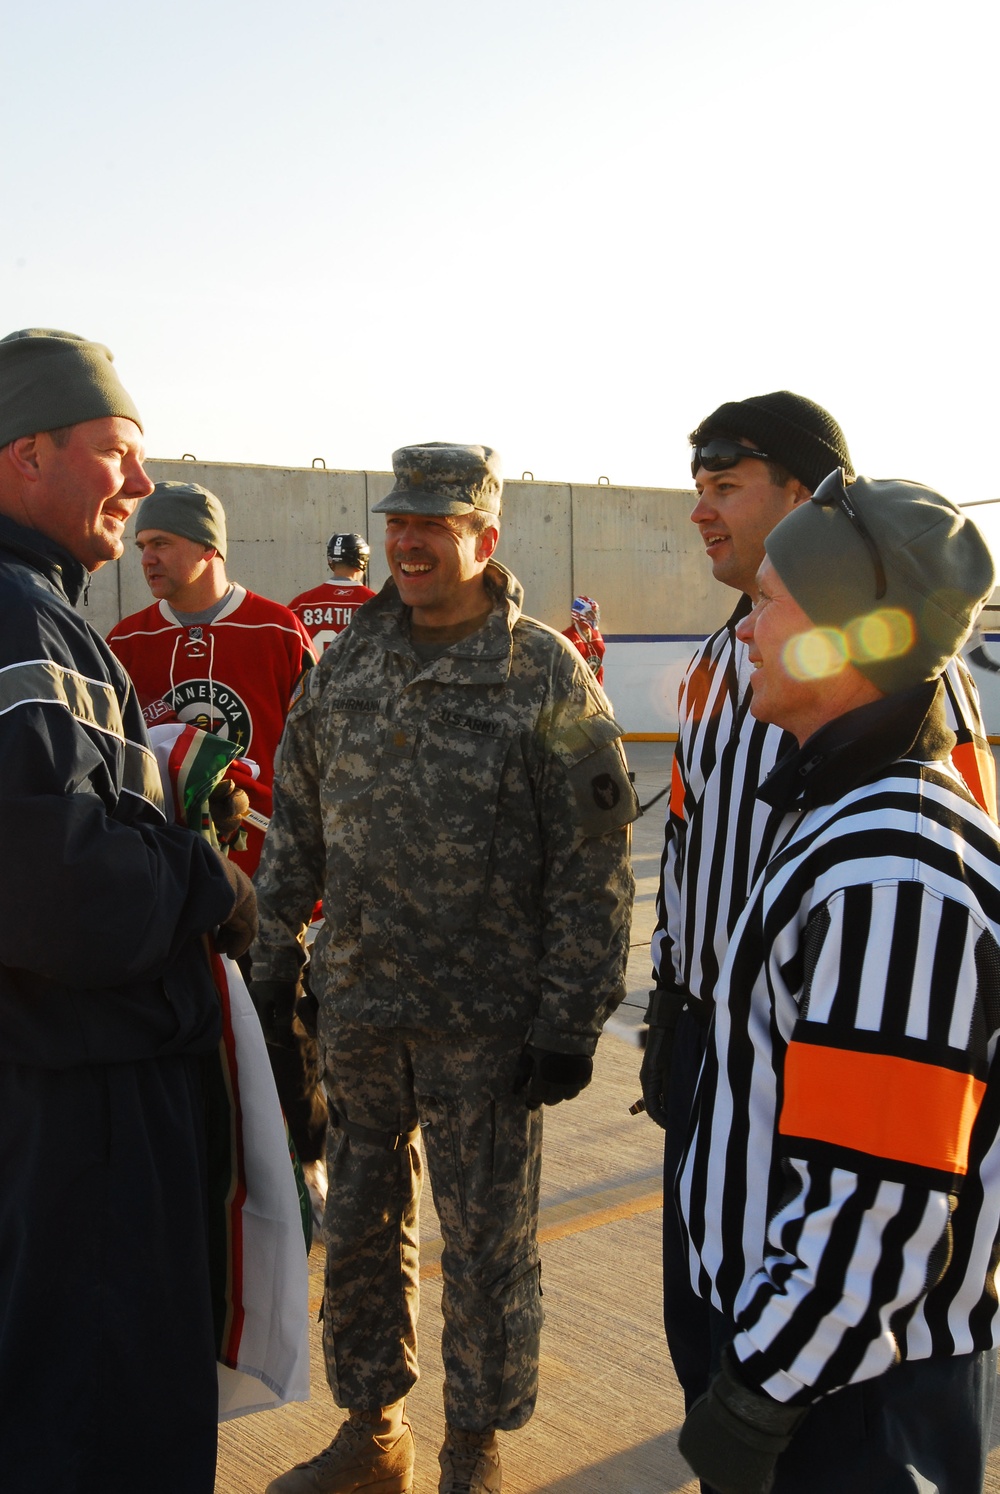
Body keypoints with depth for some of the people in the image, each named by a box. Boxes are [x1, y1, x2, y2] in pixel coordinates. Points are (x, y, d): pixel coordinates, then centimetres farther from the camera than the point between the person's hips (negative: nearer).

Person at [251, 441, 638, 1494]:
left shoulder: (546, 675, -9)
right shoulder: (344, 664, 6)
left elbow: (592, 860, -10)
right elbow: (296, 822, 13)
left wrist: (571, 1016, -13)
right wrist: (274, 954, 10)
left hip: (487, 1024, -4)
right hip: (357, 1008, 5)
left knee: (486, 1247, 9)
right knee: (357, 1229, 17)